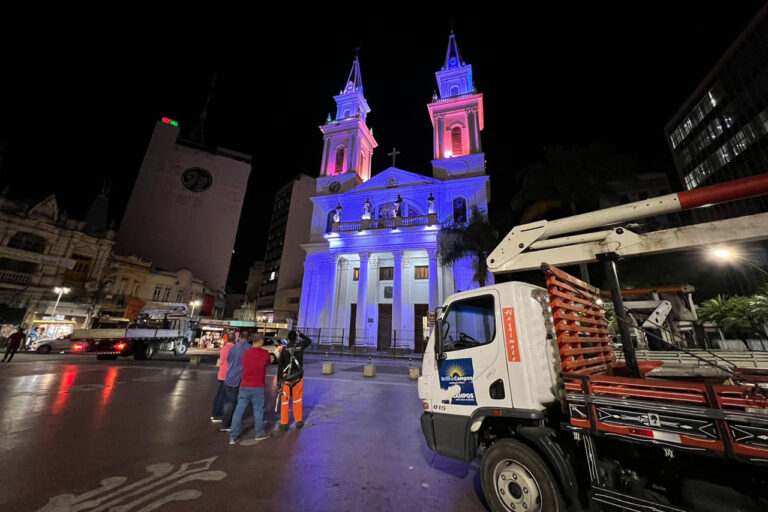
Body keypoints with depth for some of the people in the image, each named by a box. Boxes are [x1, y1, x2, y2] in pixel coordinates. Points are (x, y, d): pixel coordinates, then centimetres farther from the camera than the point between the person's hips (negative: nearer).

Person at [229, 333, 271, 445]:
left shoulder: (246, 353, 4)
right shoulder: (265, 353, -10)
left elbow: (244, 366, 13)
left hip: (244, 386, 4)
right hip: (257, 387, -4)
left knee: (239, 410, 12)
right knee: (258, 410, 11)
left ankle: (233, 436, 17)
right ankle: (259, 434, 24)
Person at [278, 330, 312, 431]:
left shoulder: (284, 350, -10)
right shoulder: (300, 345, -7)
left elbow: (280, 366, -8)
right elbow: (309, 341, 15)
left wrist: (279, 380, -1)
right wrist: (301, 335, 26)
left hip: (286, 377, -1)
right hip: (298, 377, 2)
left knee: (285, 400, 11)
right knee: (297, 400, 14)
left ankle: (284, 423, 18)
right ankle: (299, 421, 24)